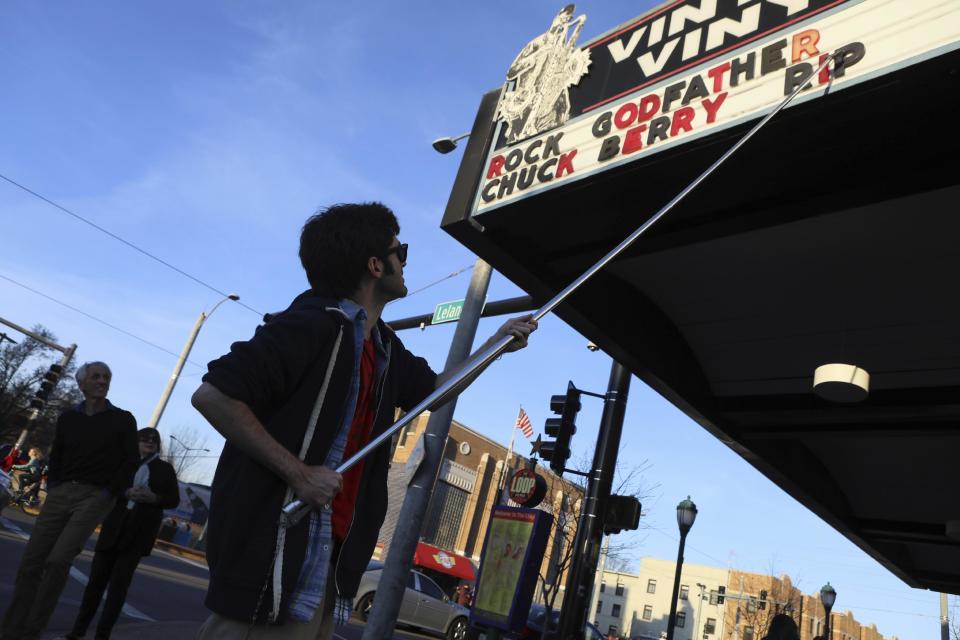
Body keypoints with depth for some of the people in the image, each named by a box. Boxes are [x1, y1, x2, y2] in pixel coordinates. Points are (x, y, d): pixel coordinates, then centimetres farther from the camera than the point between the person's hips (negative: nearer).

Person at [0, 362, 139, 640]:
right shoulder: (67, 417, 11)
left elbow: (130, 462, 0)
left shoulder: (123, 420, 0)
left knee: (58, 560, -17)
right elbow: (56, 456, 20)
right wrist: (52, 485, 5)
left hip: (95, 496, -4)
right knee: (31, 562, -1)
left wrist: (109, 493, -8)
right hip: (61, 493, 4)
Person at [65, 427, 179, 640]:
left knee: (119, 582, -3)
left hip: (139, 531, -1)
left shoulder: (165, 469, 9)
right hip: (114, 526, 1)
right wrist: (127, 493, -15)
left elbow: (174, 500, 5)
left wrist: (155, 498, -13)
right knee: (97, 577, 3)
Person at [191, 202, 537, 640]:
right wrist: (299, 473, -22)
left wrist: (496, 345, 23)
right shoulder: (314, 323, -17)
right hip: (274, 545, -8)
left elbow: (433, 388, 28)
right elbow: (212, 394, -20)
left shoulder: (383, 346, 11)